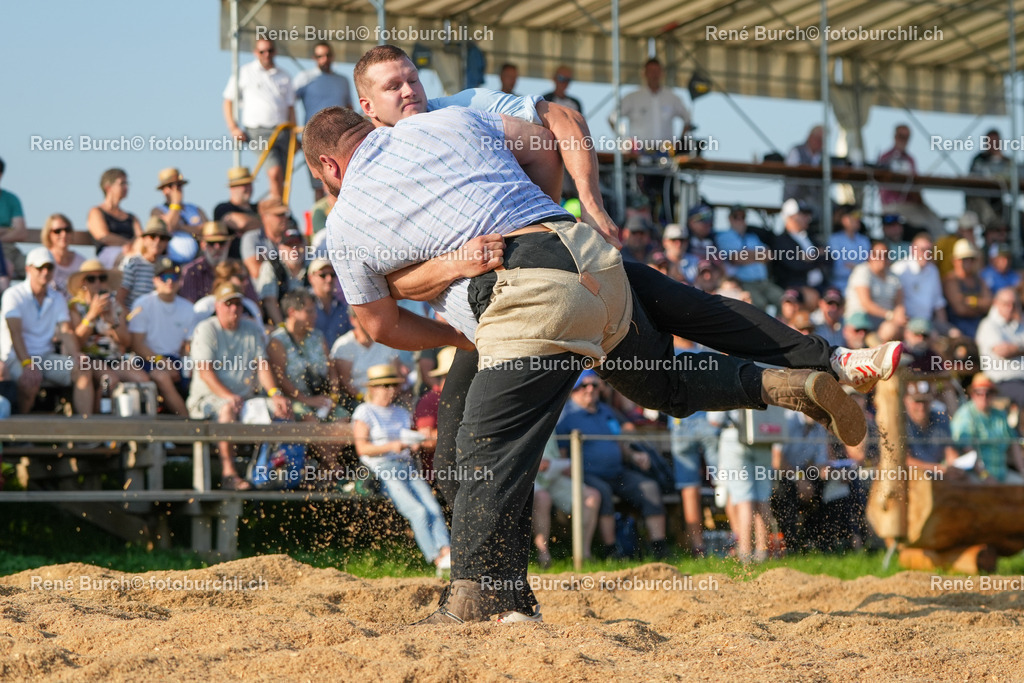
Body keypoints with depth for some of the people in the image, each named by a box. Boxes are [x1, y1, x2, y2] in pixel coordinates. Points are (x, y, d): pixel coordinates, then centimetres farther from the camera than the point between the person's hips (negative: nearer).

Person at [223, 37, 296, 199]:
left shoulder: (284, 77, 17)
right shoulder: (244, 73, 7)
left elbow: (290, 108, 17)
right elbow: (228, 101, 10)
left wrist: (293, 135, 7)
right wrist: (233, 127, -3)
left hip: (282, 131, 4)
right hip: (258, 130, -4)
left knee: (282, 179, 1)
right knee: (275, 172, -23)